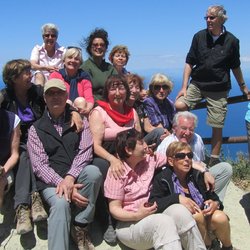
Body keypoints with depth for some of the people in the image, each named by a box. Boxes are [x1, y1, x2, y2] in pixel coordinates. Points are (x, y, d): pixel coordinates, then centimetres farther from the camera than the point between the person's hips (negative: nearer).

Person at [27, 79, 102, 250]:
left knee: (93, 171, -32)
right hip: (51, 181, -1)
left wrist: (70, 177, -22)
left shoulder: (79, 120, 10)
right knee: (61, 203, -34)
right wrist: (62, 184, -19)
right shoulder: (36, 129, 8)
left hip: (77, 176, 2)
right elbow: (39, 165, -2)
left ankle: (80, 227, -14)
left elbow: (85, 151, -4)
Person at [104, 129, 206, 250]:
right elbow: (114, 209, -11)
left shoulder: (149, 159, 3)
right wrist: (137, 216, -29)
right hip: (129, 224, -5)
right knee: (164, 222, -34)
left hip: (151, 217, 5)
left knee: (179, 210, -25)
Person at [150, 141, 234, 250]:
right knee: (197, 215, -31)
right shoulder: (162, 179, -8)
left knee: (220, 217, -25)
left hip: (205, 219, 4)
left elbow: (214, 198, 8)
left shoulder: (196, 175, 4)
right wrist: (177, 198, -32)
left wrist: (216, 204, -16)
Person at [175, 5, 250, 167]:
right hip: (197, 84, 1)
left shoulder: (231, 41, -2)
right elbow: (189, 62, 2)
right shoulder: (199, 36, 0)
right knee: (179, 105, -24)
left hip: (219, 90, -1)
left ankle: (214, 161, 18)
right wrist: (184, 87, -5)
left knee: (217, 127, 2)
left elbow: (235, 67, 11)